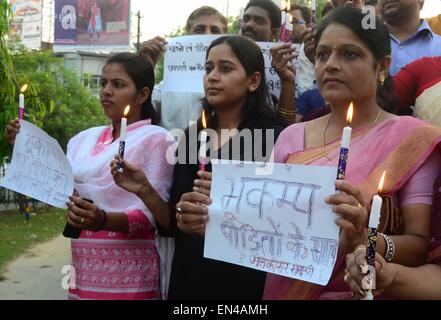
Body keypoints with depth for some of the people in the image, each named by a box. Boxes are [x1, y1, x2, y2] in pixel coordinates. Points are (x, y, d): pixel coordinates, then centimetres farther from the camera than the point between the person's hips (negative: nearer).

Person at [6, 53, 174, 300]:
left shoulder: (155, 138, -9)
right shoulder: (86, 139, 10)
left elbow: (153, 212, -16)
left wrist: (102, 220, -31)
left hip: (128, 267, -5)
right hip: (84, 263, 6)